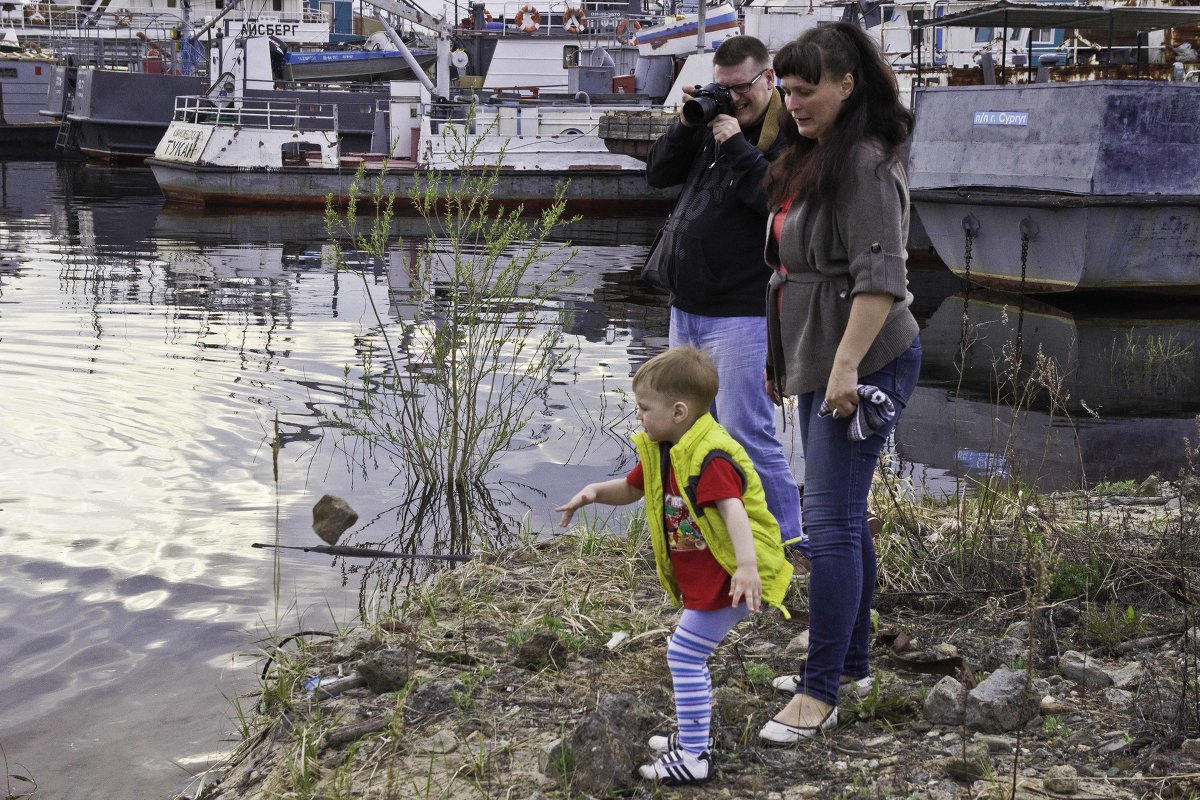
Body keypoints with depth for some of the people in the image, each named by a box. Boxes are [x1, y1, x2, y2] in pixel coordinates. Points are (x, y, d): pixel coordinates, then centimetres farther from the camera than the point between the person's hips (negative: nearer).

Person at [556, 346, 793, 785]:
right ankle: (694, 733, 37)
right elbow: (632, 488, 22)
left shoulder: (711, 459, -25)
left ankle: (693, 757, -3)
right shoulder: (661, 452, 7)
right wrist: (596, 492, 1)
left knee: (684, 654, -9)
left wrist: (747, 565, -50)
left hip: (725, 578, -11)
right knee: (688, 654, 21)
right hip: (702, 579, 11)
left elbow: (732, 510, -37)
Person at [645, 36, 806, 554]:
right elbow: (658, 175, 12)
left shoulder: (792, 137, -11)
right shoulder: (714, 123, 11)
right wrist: (685, 127, -3)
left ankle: (787, 538, 0)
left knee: (745, 432, -10)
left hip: (740, 314, -8)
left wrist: (736, 147, -23)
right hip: (686, 308, 9)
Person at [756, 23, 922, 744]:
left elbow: (878, 277, -23)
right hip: (821, 363, 10)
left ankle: (821, 696, -7)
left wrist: (847, 365, -28)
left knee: (831, 521, -10)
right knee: (843, 516, 16)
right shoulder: (811, 159, 15)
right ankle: (850, 663, 28)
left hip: (866, 363, -10)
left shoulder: (866, 164, -15)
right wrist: (784, 358, 24)